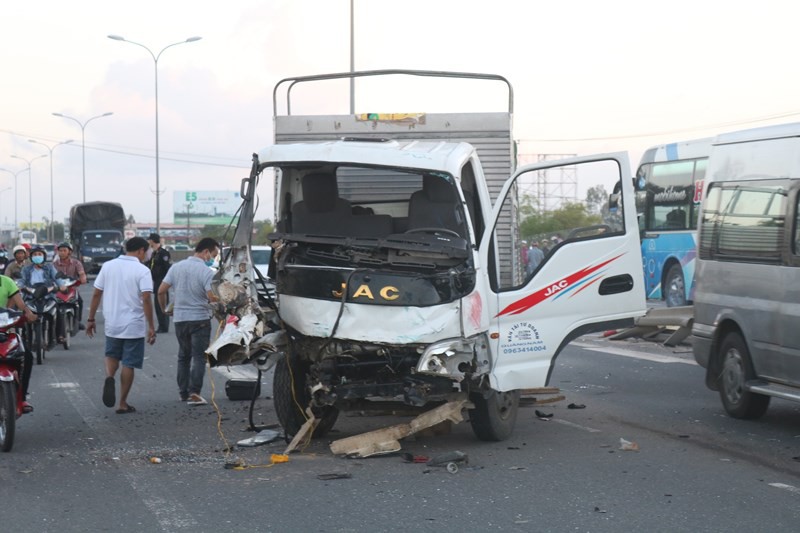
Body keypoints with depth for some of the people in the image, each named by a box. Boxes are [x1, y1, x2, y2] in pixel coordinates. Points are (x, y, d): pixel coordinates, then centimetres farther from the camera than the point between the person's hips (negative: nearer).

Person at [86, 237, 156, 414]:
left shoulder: (108, 266, 3)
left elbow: (96, 294, 4)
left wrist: (91, 319, 13)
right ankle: (123, 404, 11)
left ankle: (109, 377, -7)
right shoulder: (142, 270, -11)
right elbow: (146, 299, -18)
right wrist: (151, 327, -15)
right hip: (134, 326, -4)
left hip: (112, 324, 4)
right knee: (129, 364, 6)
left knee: (112, 356, 23)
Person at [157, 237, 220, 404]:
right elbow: (212, 297, -23)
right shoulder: (206, 272, -14)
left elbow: (161, 291, 3)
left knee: (183, 356, 17)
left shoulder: (177, 267, 3)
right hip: (200, 319, -5)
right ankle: (194, 392, -13)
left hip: (179, 318, 5)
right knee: (199, 357, -2)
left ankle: (183, 392, 19)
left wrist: (164, 309, 17)